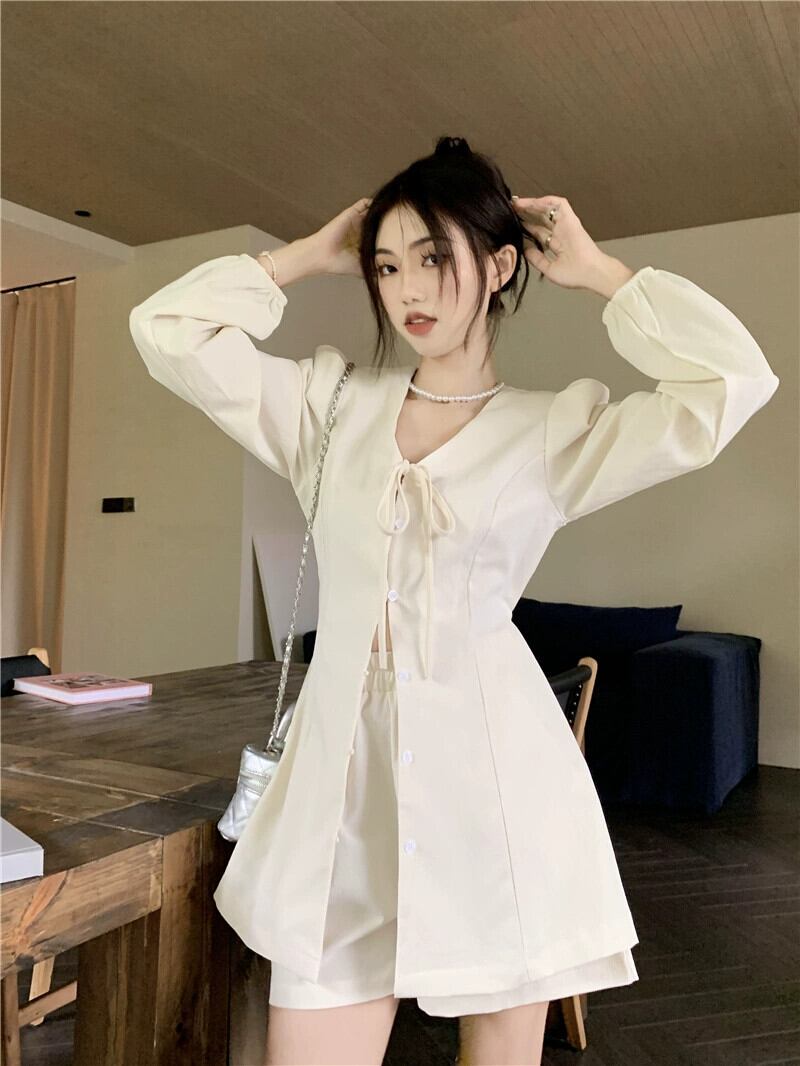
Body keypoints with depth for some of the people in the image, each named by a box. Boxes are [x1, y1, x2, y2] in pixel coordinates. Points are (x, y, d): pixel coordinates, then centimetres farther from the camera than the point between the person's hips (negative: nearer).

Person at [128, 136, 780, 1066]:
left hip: (492, 786, -1)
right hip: (345, 780, 2)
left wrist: (595, 271, 0)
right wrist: (311, 253, 9)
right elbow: (168, 330, 8)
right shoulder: (332, 404, 8)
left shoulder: (554, 430, 1)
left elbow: (735, 380, -10)